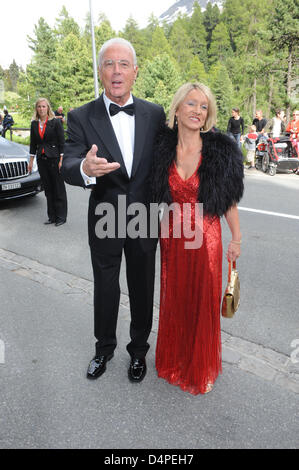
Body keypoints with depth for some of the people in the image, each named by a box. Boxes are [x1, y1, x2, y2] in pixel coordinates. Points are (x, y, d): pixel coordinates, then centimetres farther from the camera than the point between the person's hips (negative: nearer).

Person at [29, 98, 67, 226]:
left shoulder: (55, 122, -4)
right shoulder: (34, 124, 10)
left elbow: (62, 142, -6)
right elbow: (33, 143, 14)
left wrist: (61, 160, -12)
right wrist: (31, 160, 12)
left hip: (54, 158, -5)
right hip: (41, 159, 5)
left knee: (58, 188, 0)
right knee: (47, 189, 9)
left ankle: (61, 217, 8)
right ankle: (52, 216, 17)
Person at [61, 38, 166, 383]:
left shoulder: (154, 114, -1)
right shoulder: (82, 117, -6)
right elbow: (68, 167, -15)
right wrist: (85, 168, -40)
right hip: (105, 222, -1)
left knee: (142, 289, 15)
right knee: (105, 289, 16)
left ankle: (138, 350, 40)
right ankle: (104, 347, 42)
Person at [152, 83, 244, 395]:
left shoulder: (221, 150, -8)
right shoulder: (162, 149, -3)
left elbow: (229, 199, -2)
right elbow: (158, 196, 7)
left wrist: (237, 237, 1)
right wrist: (158, 229, 5)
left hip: (205, 237, -2)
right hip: (171, 236, 2)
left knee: (202, 302, 11)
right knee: (173, 299, 16)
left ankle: (200, 368, 37)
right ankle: (173, 360, 42)